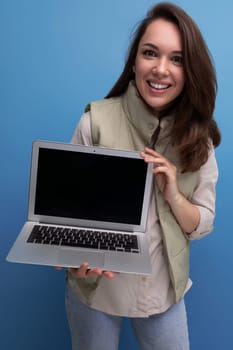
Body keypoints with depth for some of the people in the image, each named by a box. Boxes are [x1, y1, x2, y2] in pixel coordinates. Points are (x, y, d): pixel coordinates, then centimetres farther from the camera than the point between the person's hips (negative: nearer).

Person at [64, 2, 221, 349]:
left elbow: (202, 226, -2)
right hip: (95, 286, -1)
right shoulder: (96, 121, -16)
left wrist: (172, 194, -21)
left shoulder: (198, 139, -6)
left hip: (164, 290, 2)